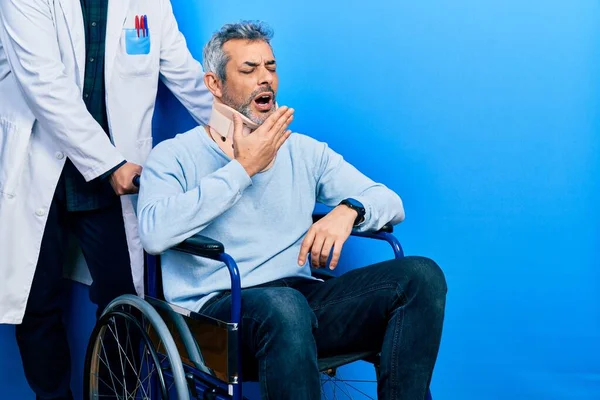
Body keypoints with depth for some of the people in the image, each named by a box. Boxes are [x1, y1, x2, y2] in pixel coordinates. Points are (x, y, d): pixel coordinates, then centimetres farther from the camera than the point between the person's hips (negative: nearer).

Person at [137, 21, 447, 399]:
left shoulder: (305, 151, 18)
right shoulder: (174, 155, 6)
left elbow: (391, 202, 13)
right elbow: (155, 233, -15)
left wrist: (347, 210, -12)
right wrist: (243, 168, -9)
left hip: (302, 297, 5)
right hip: (218, 305, -4)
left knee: (421, 276, -17)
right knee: (284, 306, -39)